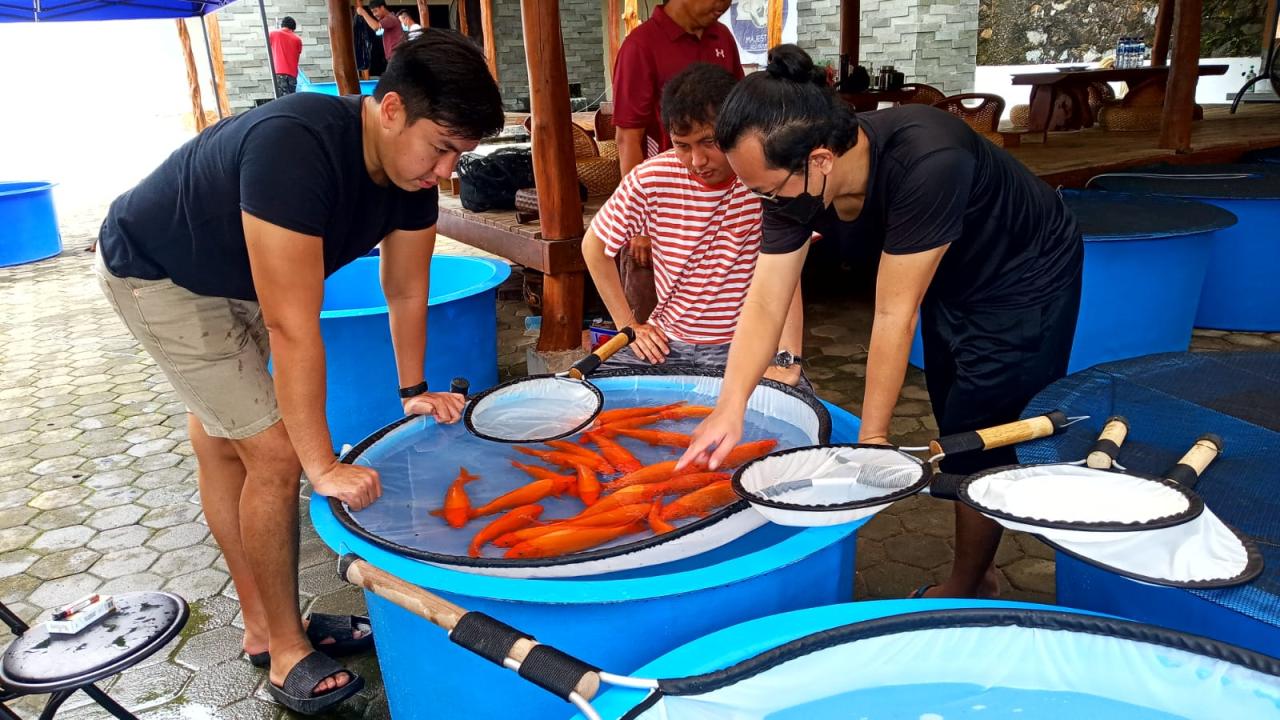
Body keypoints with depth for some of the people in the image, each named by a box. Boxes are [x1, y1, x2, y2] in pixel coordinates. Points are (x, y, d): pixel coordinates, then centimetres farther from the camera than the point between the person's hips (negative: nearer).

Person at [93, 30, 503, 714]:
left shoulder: (411, 165, -15)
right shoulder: (295, 148, -40)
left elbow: (408, 291, -3)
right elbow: (293, 328, -40)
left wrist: (414, 390, 3)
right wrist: (324, 467, -35)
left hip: (235, 280, 8)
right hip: (157, 273, -8)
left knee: (222, 446, 18)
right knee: (275, 453, -11)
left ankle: (263, 626, 30)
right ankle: (287, 654, 7)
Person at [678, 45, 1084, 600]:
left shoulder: (926, 163, -41)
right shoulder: (795, 179, -21)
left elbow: (895, 315, -36)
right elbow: (764, 303, -20)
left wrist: (872, 435, -27)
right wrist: (731, 407, -30)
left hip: (1026, 281, -6)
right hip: (953, 281, 7)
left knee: (978, 440, -2)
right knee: (957, 434, 16)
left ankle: (964, 591, 20)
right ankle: (978, 572, 35)